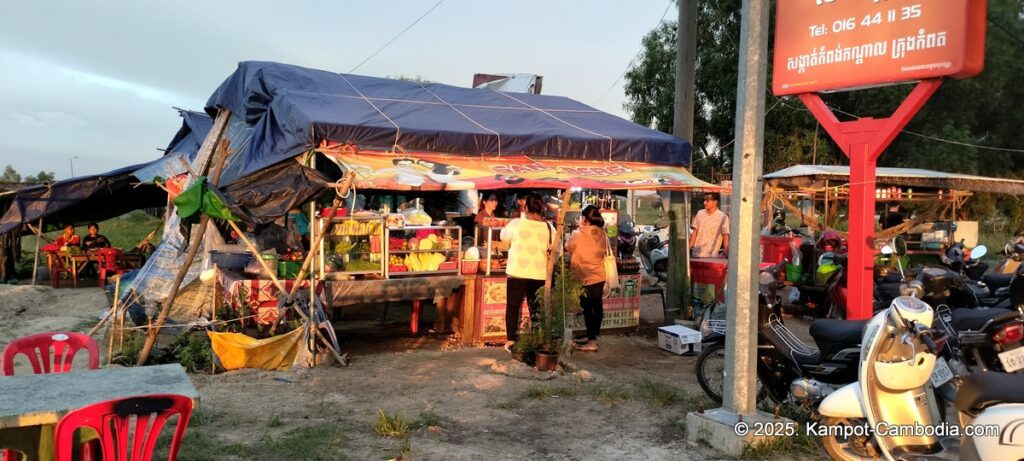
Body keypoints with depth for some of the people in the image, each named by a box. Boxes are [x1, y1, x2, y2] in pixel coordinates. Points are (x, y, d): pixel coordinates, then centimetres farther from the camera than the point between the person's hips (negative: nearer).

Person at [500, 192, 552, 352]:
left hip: (517, 272, -1)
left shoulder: (516, 223, -8)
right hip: (539, 274, 2)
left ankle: (511, 341, 11)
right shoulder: (549, 228, -4)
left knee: (513, 306, 10)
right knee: (536, 308, 13)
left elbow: (504, 236, 10)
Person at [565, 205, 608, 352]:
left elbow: (567, 248, 3)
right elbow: (605, 252, 10)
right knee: (597, 307, 13)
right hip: (599, 276, 7)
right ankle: (593, 337, 25)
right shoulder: (603, 234, 0)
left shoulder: (579, 235, -15)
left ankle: (592, 342, 1)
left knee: (587, 309, 0)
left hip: (586, 278, -6)